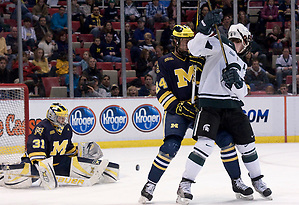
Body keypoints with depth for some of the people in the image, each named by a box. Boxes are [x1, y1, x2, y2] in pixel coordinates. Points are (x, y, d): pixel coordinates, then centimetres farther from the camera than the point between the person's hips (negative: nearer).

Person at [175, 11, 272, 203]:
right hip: (210, 103, -7)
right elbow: (195, 48, -14)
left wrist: (237, 80, -12)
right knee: (205, 144, -20)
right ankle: (185, 185, -14)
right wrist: (206, 28, -29)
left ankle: (258, 181, 29)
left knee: (247, 143, 10)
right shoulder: (219, 45, 4)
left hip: (232, 106, 7)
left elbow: (241, 93, 11)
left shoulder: (241, 65, 24)